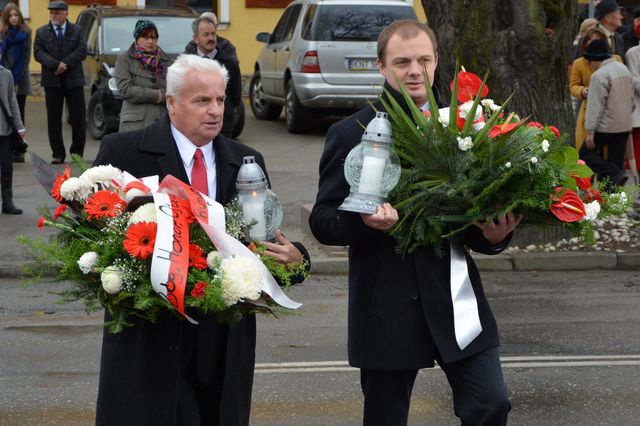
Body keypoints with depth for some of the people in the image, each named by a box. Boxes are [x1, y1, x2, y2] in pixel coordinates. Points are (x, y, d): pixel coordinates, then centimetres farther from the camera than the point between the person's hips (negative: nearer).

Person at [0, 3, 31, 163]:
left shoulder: (25, 33, 2)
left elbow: (26, 57, 0)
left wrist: (17, 80, -6)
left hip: (20, 79, 0)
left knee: (18, 115, 3)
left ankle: (18, 151, 5)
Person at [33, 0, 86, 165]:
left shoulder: (77, 31, 5)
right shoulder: (41, 32, 6)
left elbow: (82, 51, -6)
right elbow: (38, 53, -5)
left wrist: (65, 64, -16)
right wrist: (56, 64, -19)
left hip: (74, 80, 0)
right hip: (52, 82, 1)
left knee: (78, 119, 1)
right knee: (54, 120, 3)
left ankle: (77, 152, 12)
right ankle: (57, 154, 9)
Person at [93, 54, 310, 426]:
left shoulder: (247, 161, 13)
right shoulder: (122, 152, 0)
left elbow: (268, 240, 12)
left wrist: (294, 258, -9)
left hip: (225, 343, 4)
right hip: (150, 337, -3)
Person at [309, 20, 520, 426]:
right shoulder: (352, 134, -2)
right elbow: (322, 221, -2)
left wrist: (495, 235, -10)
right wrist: (363, 219, -23)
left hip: (455, 298, 3)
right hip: (387, 309, -2)